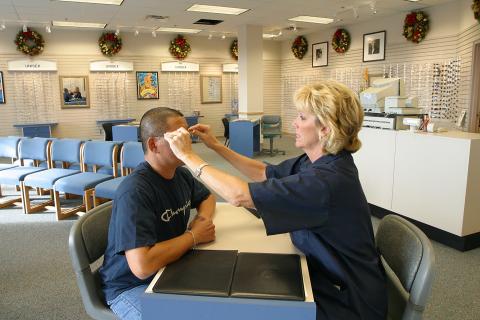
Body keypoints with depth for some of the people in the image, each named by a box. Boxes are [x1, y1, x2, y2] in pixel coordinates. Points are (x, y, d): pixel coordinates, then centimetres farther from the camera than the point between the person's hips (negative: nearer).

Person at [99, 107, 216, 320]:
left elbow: (207, 197, 18)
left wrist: (203, 219, -5)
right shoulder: (134, 191, -27)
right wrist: (193, 236, -21)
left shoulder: (181, 174, -2)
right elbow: (142, 266, -34)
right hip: (131, 286, -7)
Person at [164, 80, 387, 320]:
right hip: (325, 274, 7)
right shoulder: (318, 161, -5)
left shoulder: (328, 180, -33)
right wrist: (216, 146, 1)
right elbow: (263, 173, 7)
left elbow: (238, 195, -33)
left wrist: (187, 155, -23)